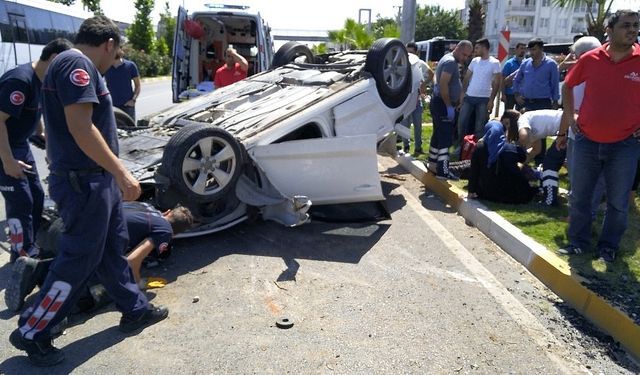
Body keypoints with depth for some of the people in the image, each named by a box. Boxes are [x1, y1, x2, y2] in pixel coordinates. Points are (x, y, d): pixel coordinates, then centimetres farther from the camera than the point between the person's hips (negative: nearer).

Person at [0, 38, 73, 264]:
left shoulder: (42, 81, 5)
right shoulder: (20, 79, -24)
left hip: (20, 145, 10)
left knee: (37, 196, 14)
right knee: (21, 201, -6)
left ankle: (30, 246, 28)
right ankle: (24, 257, 6)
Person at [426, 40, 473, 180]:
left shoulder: (449, 60, 17)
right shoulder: (450, 61, -15)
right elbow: (443, 85, -25)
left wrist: (453, 103, 21)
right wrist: (449, 106, -24)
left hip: (440, 103, 10)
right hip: (443, 104, -10)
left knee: (438, 135, 17)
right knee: (446, 138, -10)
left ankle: (432, 163, 27)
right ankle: (443, 171, -9)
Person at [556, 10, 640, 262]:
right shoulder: (590, 59, -2)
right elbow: (568, 86, 14)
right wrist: (569, 116, 7)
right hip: (586, 141, 1)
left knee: (618, 202, 8)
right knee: (579, 197, 10)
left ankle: (609, 246, 26)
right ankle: (578, 242, 26)